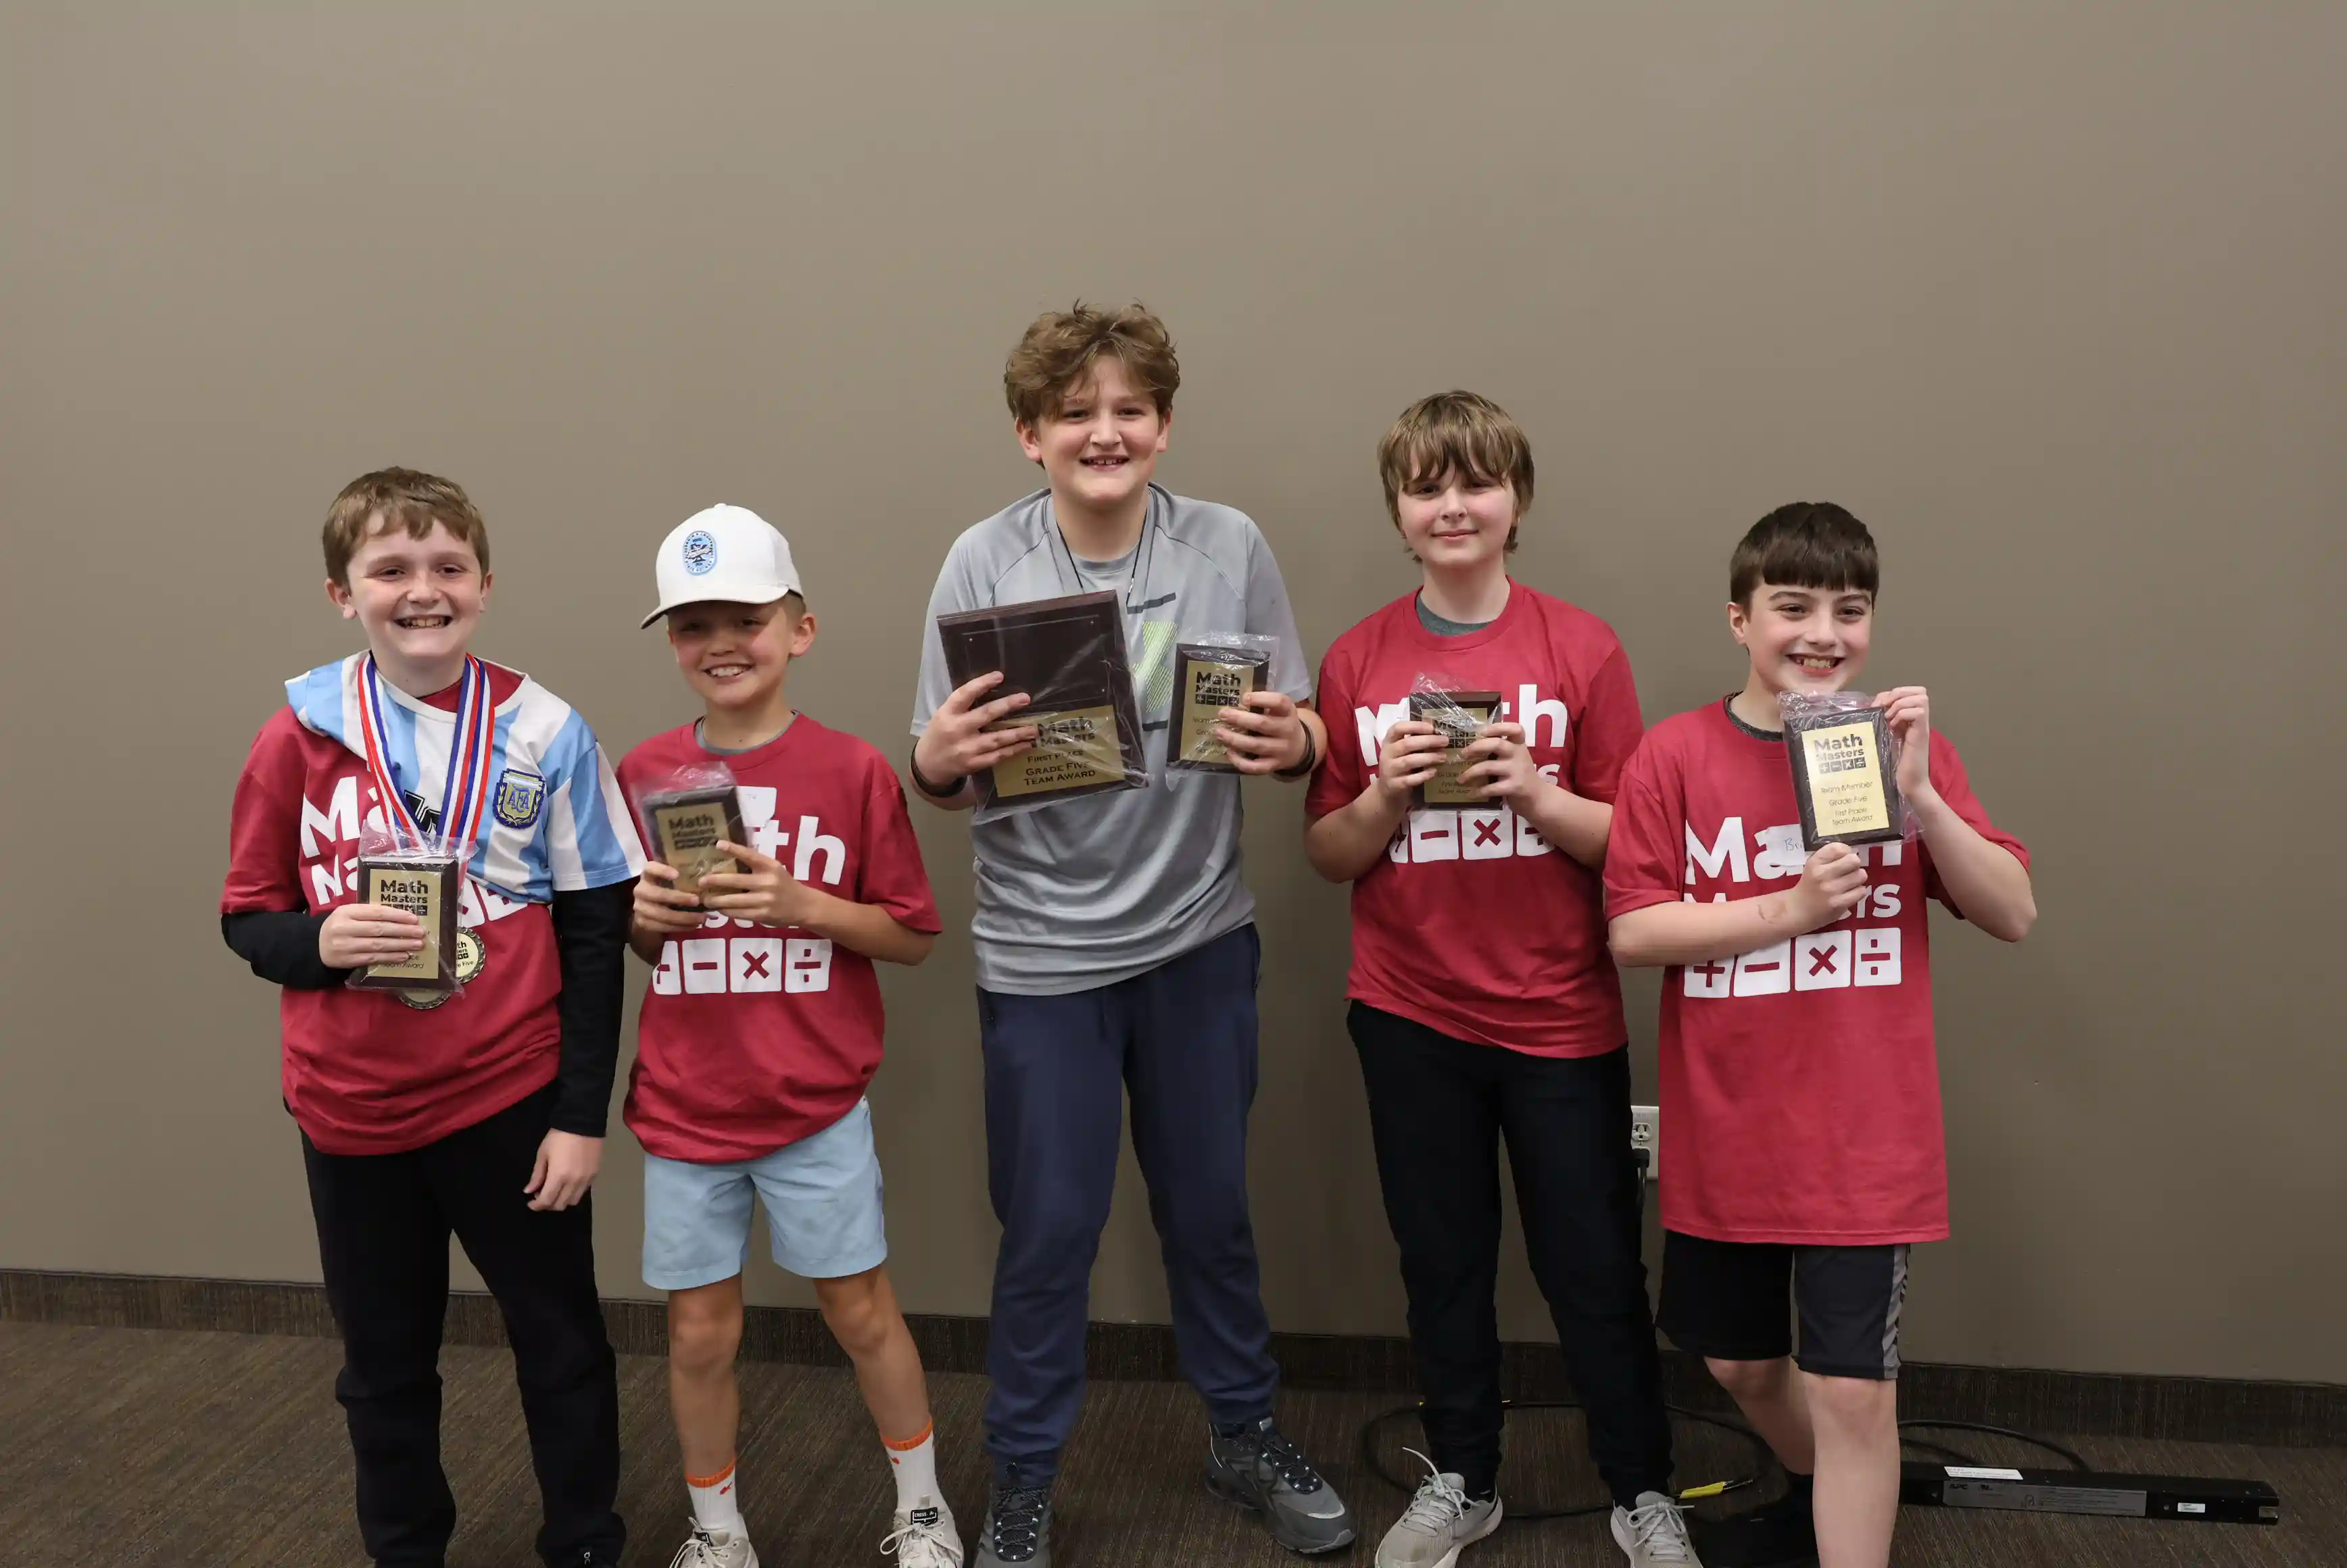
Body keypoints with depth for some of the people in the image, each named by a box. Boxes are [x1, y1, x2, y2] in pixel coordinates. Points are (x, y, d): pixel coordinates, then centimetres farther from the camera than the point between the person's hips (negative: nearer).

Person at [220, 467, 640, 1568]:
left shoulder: (544, 733, -7)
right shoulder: (298, 738, -4)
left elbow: (593, 936, -3)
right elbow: (247, 919, 4)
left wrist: (580, 1113, -5)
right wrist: (321, 943, -19)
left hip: (513, 1101, -1)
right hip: (353, 1111, 1)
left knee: (561, 1344, 13)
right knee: (385, 1366, 17)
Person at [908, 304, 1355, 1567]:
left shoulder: (1230, 548, -6)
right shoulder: (984, 562, -8)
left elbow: (1299, 737, 1)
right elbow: (939, 772, -5)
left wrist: (1292, 743, -22)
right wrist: (936, 761, -28)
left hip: (1199, 937, 2)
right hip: (1040, 950, -1)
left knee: (1210, 1206, 17)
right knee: (1048, 1227, 8)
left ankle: (1244, 1432, 39)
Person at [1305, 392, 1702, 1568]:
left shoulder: (1582, 650, -5)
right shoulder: (1356, 662, 0)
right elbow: (1328, 855, 3)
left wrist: (1535, 792, -21)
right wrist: (1385, 797, -16)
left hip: (1559, 1018, -2)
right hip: (1409, 1017, 2)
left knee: (1595, 1269, 8)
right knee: (1442, 1264, 15)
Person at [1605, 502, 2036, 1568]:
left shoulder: (1906, 747, -2)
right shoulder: (1675, 756, -7)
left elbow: (2014, 915, -5)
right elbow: (1632, 933, -11)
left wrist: (1920, 797, -19)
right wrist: (1792, 907, -20)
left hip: (1866, 1142, -1)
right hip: (1722, 1138, 1)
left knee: (1853, 1392, -2)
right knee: (1739, 1363, 20)